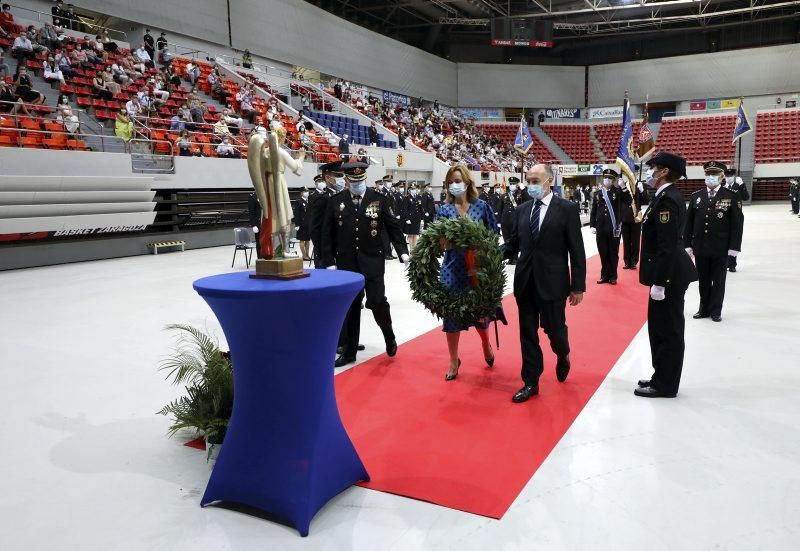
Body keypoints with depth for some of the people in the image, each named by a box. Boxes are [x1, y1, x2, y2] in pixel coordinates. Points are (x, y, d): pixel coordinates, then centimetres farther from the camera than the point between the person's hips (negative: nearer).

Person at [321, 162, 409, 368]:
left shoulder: (378, 199, 1)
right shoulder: (335, 202, 3)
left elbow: (393, 227, 2)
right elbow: (327, 234, 4)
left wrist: (403, 251, -8)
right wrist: (329, 262, -3)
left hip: (372, 262, -1)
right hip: (346, 263, 1)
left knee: (377, 301, -8)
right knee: (350, 307, 7)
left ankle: (389, 336, 23)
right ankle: (349, 351, 19)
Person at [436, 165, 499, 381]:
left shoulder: (482, 206, 0)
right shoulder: (444, 209, 2)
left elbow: (493, 235, 3)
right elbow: (440, 241, 0)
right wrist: (445, 242, -21)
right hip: (453, 268, 1)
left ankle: (486, 344, 44)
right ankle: (454, 361, 21)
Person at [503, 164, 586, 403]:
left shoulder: (567, 209, -5)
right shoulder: (522, 210, 8)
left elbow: (577, 251, -6)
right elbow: (513, 244, 10)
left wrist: (578, 286, -8)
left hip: (552, 282, -4)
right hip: (525, 282, 4)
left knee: (554, 328, 7)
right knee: (528, 334, 8)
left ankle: (562, 356, 41)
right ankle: (530, 383, 19)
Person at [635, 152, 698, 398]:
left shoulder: (667, 200, -19)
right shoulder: (667, 196, 12)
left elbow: (668, 246, -23)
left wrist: (659, 283, -22)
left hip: (670, 276, -10)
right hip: (668, 273, 10)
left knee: (668, 330, 1)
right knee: (661, 328, 17)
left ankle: (665, 385, 12)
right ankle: (662, 377, 29)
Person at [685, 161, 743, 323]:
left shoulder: (731, 197, -3)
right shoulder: (695, 197, 5)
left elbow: (736, 224, -4)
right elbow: (689, 222, 7)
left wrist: (734, 247, -9)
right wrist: (688, 244, 3)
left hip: (721, 249, -2)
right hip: (700, 248, 3)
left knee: (718, 281, 7)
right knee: (703, 281, 11)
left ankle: (715, 311, 18)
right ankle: (704, 309, 24)